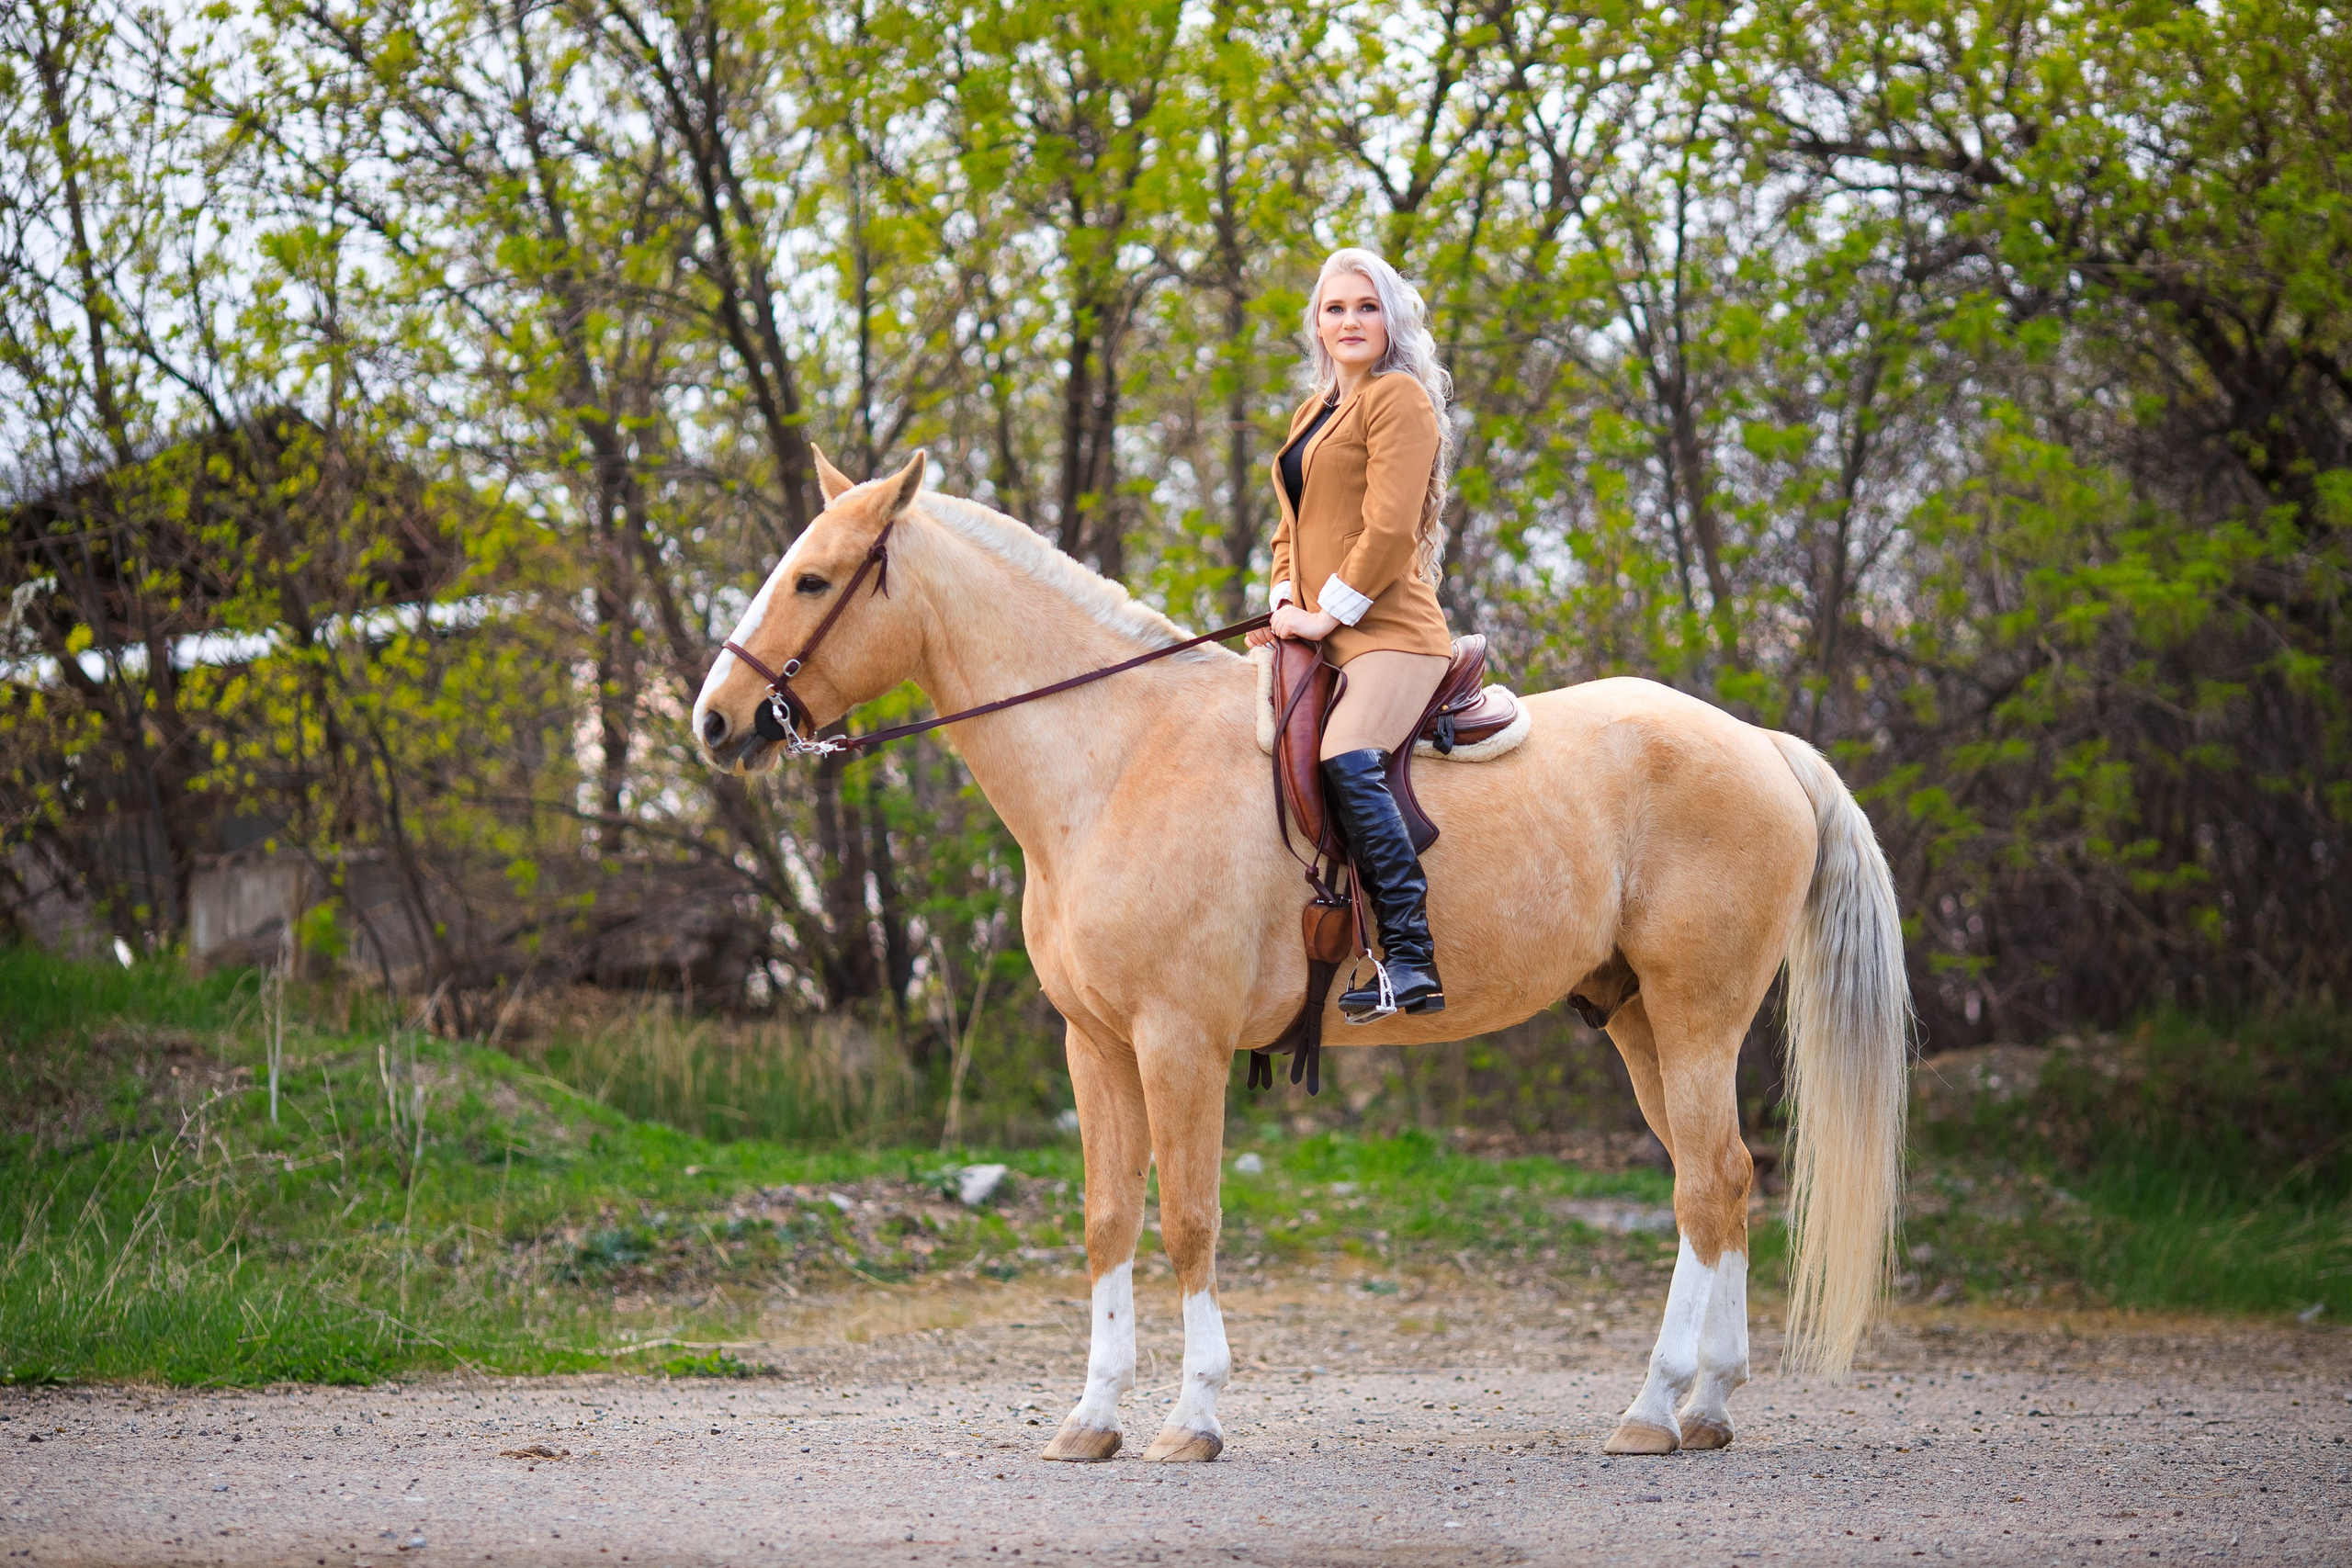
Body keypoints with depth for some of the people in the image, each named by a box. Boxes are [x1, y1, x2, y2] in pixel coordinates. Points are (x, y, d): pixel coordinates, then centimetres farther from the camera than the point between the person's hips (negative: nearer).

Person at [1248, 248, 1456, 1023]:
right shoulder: (1314, 413, 25)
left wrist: (1328, 611, -13)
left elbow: (1390, 527, -12)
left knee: (1346, 759, -32)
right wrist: (1284, 600, 7)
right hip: (1314, 634, 10)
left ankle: (1410, 960, -35)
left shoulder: (1399, 398, -3)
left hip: (1385, 633, -10)